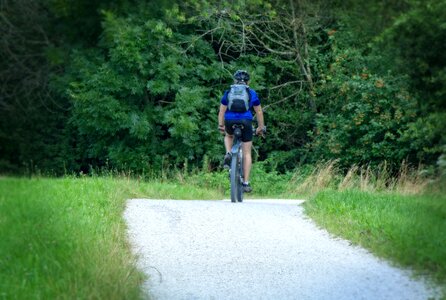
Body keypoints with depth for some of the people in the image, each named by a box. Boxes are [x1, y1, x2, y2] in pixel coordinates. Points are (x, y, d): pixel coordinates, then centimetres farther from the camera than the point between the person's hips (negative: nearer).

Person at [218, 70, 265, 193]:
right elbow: (259, 112, 13)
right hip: (245, 122, -1)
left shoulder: (228, 92, 15)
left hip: (230, 122, 1)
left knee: (229, 136, 37)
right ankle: (246, 183, 2)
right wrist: (261, 127, 21)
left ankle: (228, 155, 7)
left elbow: (222, 111, 13)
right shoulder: (251, 93, 11)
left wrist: (221, 126, 18)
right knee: (247, 153, 7)